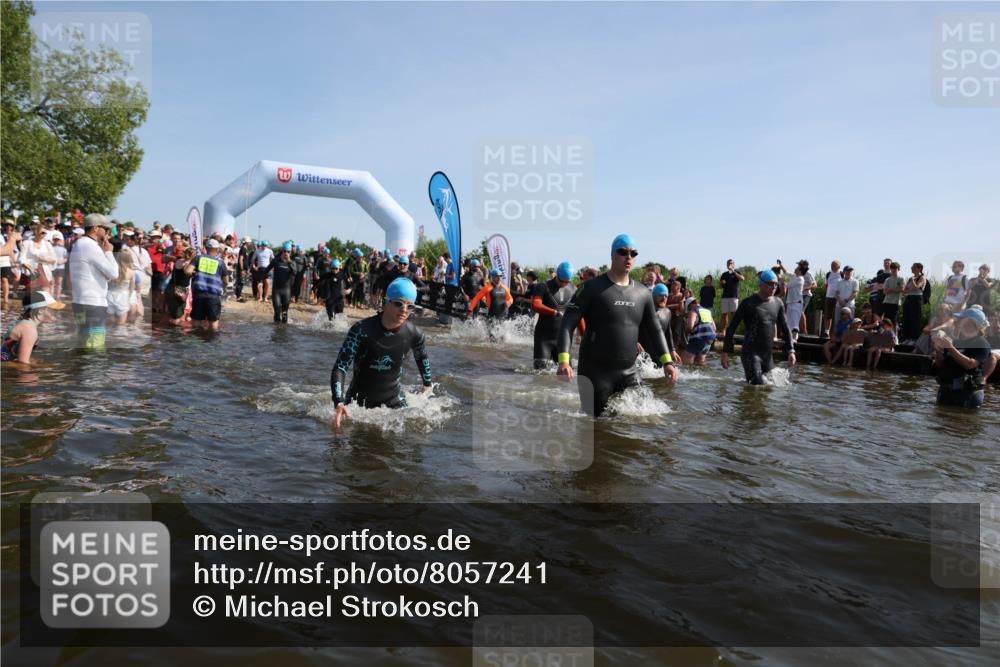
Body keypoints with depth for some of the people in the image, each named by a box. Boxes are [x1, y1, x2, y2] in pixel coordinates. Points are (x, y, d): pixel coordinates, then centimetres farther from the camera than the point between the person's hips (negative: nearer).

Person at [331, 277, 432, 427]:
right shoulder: (362, 330, -24)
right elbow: (340, 367, -26)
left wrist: (427, 385, 22)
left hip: (393, 398, 2)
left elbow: (422, 358, 12)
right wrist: (339, 403, -39)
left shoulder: (413, 334, -12)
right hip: (360, 398, -2)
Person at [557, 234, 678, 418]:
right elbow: (567, 325, -11)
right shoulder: (592, 288, -6)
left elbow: (654, 330, 16)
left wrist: (667, 362, 2)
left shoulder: (643, 294, 9)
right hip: (595, 372, -5)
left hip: (628, 373, 5)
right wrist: (564, 361, -25)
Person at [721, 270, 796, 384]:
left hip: (768, 355, 6)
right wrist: (725, 352, -10)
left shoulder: (778, 304, 9)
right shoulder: (748, 304, -6)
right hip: (750, 354, -6)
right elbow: (731, 328, -4)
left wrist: (791, 351, 4)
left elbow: (785, 329, 16)